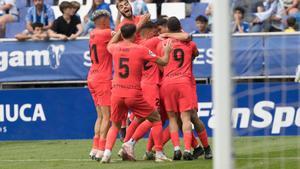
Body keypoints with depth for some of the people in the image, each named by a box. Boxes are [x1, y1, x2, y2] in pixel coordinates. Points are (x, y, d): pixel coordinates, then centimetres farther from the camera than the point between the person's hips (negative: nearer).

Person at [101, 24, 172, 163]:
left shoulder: (115, 48, 5)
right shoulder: (141, 50, -6)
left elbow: (109, 45, 33)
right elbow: (163, 62, 3)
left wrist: (120, 31, 39)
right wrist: (167, 51, 23)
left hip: (117, 93, 4)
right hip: (134, 94, -4)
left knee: (115, 125, 19)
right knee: (156, 119, 13)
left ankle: (107, 152, -3)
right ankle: (159, 153, 3)